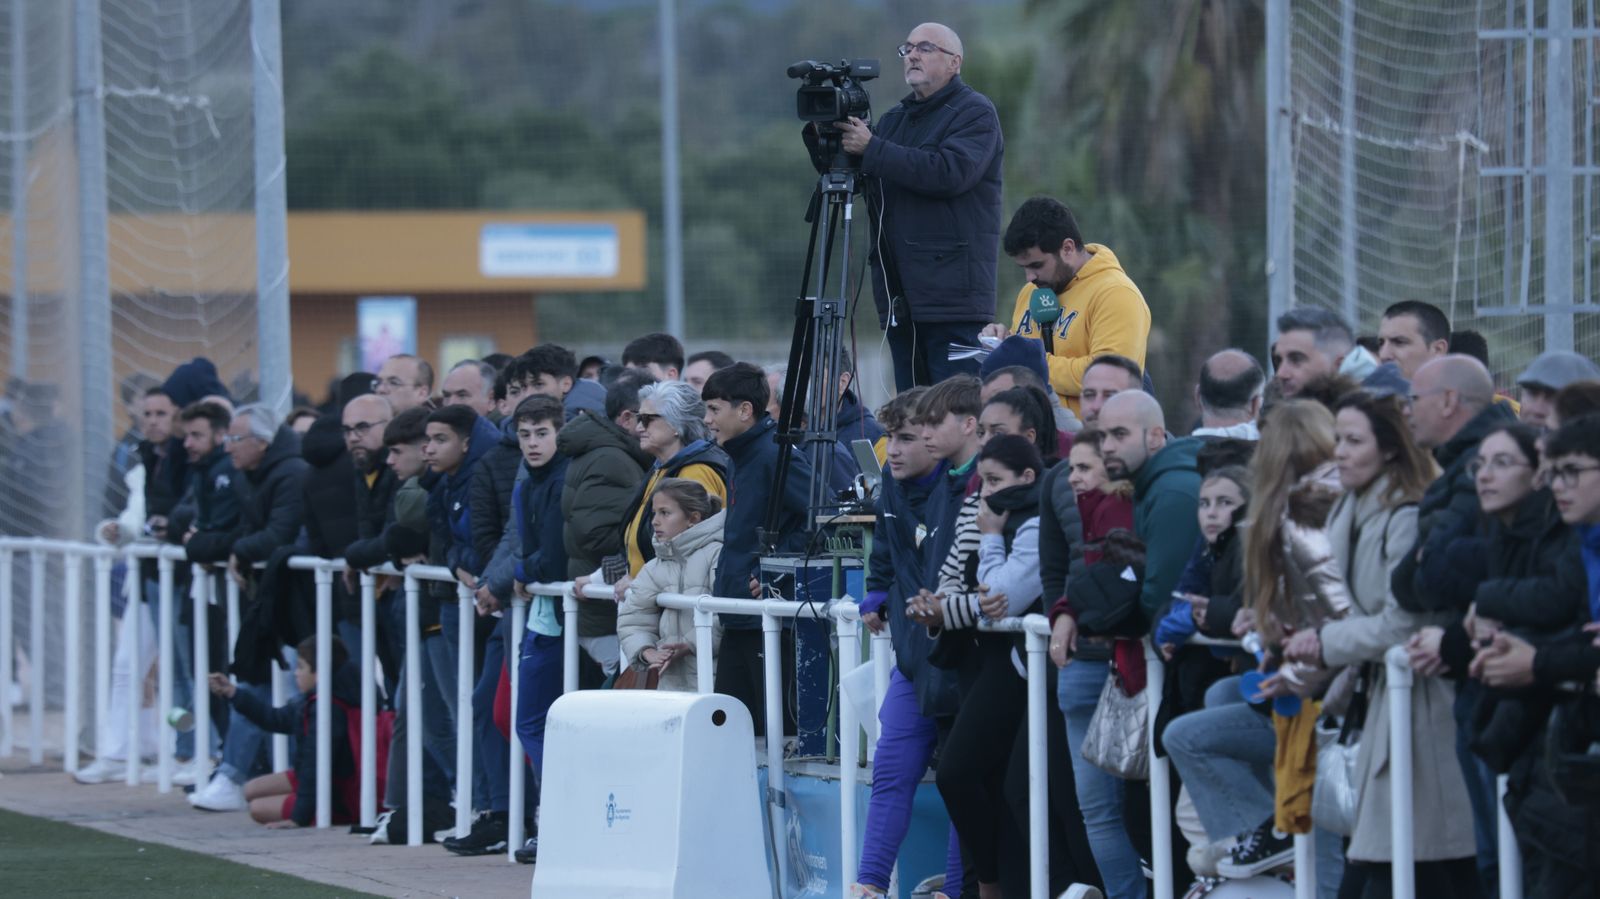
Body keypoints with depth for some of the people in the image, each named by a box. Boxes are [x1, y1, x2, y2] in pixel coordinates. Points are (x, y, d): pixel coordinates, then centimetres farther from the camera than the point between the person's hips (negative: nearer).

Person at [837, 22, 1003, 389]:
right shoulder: (894, 118, 21)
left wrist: (872, 150, -17)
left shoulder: (976, 114, -2)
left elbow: (950, 173, -18)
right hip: (901, 297, 7)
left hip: (953, 297, -7)